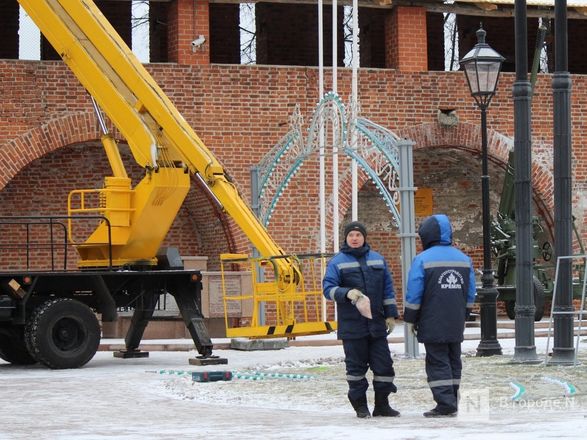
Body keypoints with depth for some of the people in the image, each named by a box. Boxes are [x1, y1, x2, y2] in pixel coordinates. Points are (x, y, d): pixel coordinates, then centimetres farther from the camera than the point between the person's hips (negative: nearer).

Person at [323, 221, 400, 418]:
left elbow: (388, 289, 14)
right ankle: (360, 405, 10)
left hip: (376, 323, 3)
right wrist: (347, 293, -24)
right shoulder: (337, 262, 1)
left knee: (383, 364, 2)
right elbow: (328, 288, -7)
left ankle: (382, 404, 11)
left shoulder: (378, 259, 13)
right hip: (352, 325, -3)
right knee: (356, 365, 1)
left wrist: (391, 314, 9)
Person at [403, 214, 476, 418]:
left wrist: (410, 319, 1)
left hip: (433, 324, -6)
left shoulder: (423, 259, -10)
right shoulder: (463, 259, 9)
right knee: (454, 362, 13)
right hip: (456, 324, 6)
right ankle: (452, 404, 15)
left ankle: (445, 405, -11)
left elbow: (414, 295, -10)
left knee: (438, 363, -4)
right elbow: (470, 294, 12)